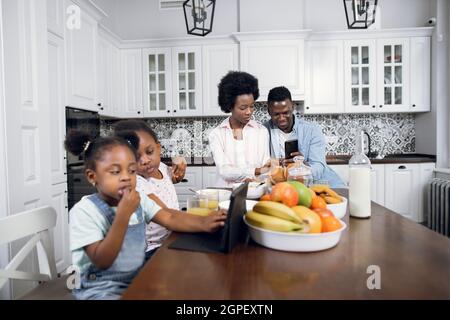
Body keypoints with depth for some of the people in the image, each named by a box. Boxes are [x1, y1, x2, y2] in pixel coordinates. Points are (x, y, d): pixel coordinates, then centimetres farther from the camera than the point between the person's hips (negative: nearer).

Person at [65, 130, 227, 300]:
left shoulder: (139, 200, 0)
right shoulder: (83, 211, -18)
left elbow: (170, 219, -9)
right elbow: (102, 261, -23)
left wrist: (203, 223, -28)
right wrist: (123, 214, -32)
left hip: (138, 279, 6)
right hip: (101, 290, -5)